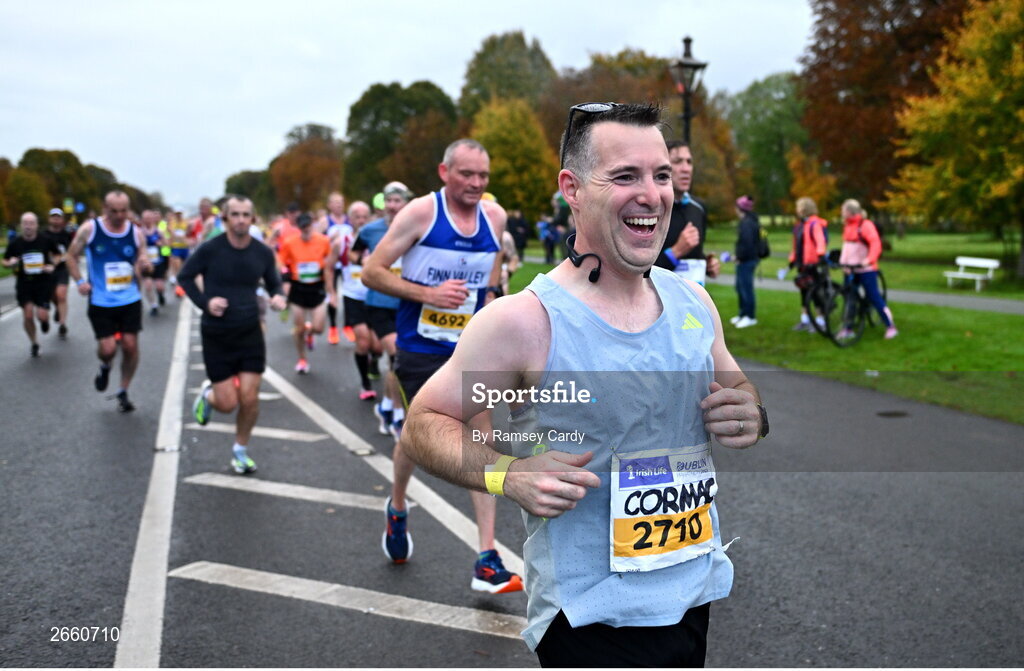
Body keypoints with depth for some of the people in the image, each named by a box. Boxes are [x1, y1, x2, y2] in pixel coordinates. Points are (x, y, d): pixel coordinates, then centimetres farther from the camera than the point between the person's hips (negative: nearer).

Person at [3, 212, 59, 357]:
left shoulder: (46, 240, -7)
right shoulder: (15, 243, -4)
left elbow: (57, 255, 10)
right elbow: (5, 262, 7)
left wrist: (52, 265, -9)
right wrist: (11, 263, -16)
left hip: (43, 281, -1)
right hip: (24, 283, 1)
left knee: (41, 316, -9)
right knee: (28, 315, -5)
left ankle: (44, 320, 32)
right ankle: (34, 344, 19)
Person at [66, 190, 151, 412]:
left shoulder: (135, 233, -1)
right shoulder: (89, 229, -5)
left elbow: (141, 265, 7)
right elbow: (72, 256, 6)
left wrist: (143, 266, -17)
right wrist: (80, 281, -8)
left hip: (130, 299, 2)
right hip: (100, 301, -1)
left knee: (130, 345, -1)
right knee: (107, 348, -7)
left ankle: (123, 392, 18)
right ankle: (105, 367, 32)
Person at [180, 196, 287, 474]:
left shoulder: (263, 252, -4)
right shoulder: (210, 249, -12)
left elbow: (274, 283, 11)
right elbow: (185, 277, 1)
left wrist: (278, 296, -12)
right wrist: (204, 302, -14)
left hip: (250, 333, 2)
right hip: (216, 336, -2)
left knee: (249, 399, -1)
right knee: (227, 404, -1)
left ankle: (241, 450, 24)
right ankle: (208, 394, 36)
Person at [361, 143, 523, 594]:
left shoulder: (495, 216, 2)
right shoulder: (421, 212, -11)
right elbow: (372, 272, -11)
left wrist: (489, 292, 10)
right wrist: (428, 294, -21)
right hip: (420, 349, -3)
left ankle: (487, 561, -3)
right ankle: (397, 509, 43)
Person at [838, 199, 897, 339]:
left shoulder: (865, 225, -13)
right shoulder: (847, 226, 12)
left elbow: (876, 243, -23)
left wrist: (869, 260, -36)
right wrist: (842, 262, 8)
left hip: (866, 269, -8)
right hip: (850, 269, 8)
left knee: (874, 297, -6)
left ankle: (891, 326, 4)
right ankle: (846, 328, 14)